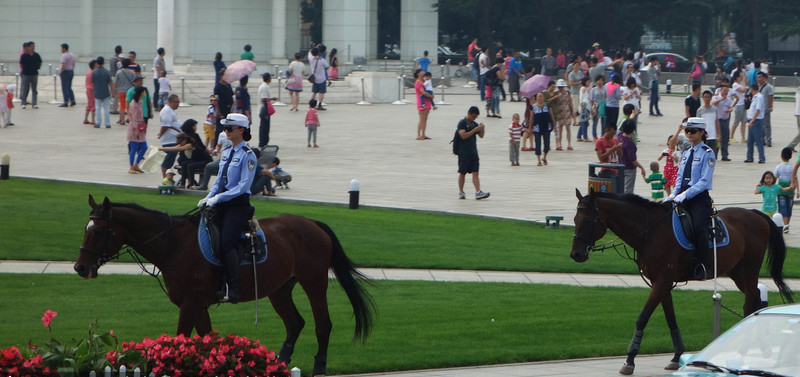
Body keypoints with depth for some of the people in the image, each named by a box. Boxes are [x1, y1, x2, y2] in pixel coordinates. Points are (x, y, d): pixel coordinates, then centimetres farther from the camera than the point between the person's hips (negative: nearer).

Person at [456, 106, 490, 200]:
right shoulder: (462, 123, -7)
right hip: (464, 153, -5)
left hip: (473, 152, 5)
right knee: (462, 173, 4)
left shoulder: (474, 124, 12)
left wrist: (482, 128, -4)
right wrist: (475, 129, -22)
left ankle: (478, 192, -13)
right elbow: (463, 135, -20)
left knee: (475, 173, -4)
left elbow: (481, 136, 16)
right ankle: (461, 192, 15)